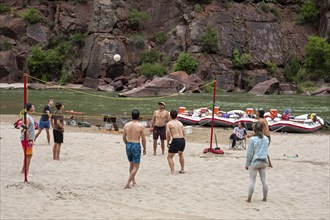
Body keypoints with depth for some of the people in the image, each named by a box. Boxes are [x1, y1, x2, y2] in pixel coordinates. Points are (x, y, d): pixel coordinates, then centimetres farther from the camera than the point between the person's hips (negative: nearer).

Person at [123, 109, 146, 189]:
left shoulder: (126, 125, 1)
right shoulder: (140, 126, -10)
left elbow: (124, 138, 9)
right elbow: (143, 139, -6)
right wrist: (144, 148, 7)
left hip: (128, 145, 5)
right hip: (136, 146, -5)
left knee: (131, 164, 23)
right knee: (136, 166, 3)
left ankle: (133, 180, 34)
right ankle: (127, 183, -7)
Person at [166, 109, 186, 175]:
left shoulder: (169, 124, 0)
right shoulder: (180, 123, 16)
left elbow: (168, 134, -8)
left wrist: (168, 143, 0)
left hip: (175, 140, -6)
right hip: (182, 140, 6)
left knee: (169, 157, 5)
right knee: (181, 154, 32)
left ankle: (172, 172, -7)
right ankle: (182, 169, 36)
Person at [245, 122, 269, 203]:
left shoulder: (252, 139, -13)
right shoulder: (266, 139, 2)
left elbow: (249, 153, -10)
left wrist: (247, 164, -2)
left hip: (255, 162, -4)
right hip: (264, 161, 4)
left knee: (252, 180, 1)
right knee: (264, 179, 11)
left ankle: (249, 198, 5)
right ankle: (265, 198, 18)